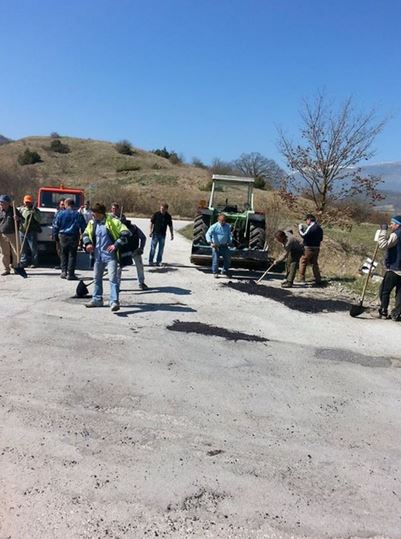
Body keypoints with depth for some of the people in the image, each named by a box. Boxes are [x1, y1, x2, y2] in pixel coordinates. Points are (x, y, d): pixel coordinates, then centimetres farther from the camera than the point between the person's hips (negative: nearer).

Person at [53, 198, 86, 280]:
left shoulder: (60, 214, -3)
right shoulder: (78, 214, -2)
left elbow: (56, 226, 0)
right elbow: (83, 226, -1)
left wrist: (55, 236, 9)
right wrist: (82, 234, 13)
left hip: (63, 237, 1)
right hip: (74, 236, -1)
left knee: (63, 255, 13)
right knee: (72, 255, 3)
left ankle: (64, 272, 13)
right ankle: (70, 274, 1)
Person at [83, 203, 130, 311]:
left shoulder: (112, 221, -12)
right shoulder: (92, 223, 6)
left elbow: (125, 233, -16)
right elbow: (86, 233, 23)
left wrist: (116, 245, -19)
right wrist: (87, 243, 3)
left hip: (110, 255, -7)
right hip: (98, 256, 7)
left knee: (113, 278, -14)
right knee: (97, 278, 17)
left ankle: (114, 302, -15)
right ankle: (97, 299, 32)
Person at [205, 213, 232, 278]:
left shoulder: (228, 226, 5)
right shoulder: (214, 226, -9)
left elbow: (230, 234, 18)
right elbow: (208, 234, -16)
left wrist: (229, 241, 5)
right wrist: (210, 242, -27)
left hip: (224, 246, 4)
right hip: (216, 246, -4)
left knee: (228, 258, 9)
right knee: (215, 259, -3)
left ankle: (225, 271, 29)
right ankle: (215, 272, 12)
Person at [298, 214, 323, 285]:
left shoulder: (310, 227, -14)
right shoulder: (319, 228, 13)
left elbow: (304, 235, -22)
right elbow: (321, 238, 20)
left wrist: (300, 229, -5)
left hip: (308, 248, -8)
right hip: (317, 248, 8)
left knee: (303, 263, 1)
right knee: (315, 263, 16)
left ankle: (302, 279, -1)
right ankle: (318, 280, 16)